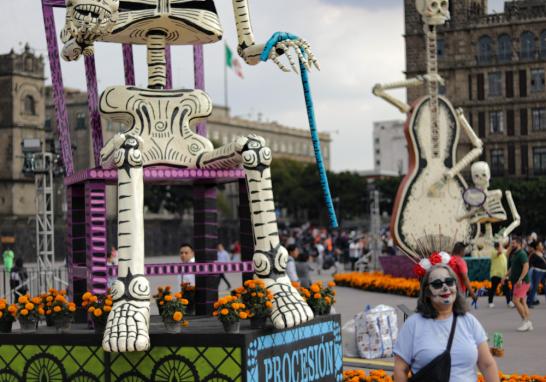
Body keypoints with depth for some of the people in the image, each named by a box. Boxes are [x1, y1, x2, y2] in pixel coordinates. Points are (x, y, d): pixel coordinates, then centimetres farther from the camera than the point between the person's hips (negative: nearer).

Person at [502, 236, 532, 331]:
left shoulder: (522, 254, -14)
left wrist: (520, 279, -31)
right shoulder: (514, 254, 16)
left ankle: (526, 321, -9)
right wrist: (506, 276, 17)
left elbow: (526, 267, -24)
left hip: (522, 282, -10)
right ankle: (528, 324, 13)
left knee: (516, 300, -14)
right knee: (522, 302, 10)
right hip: (516, 282, 10)